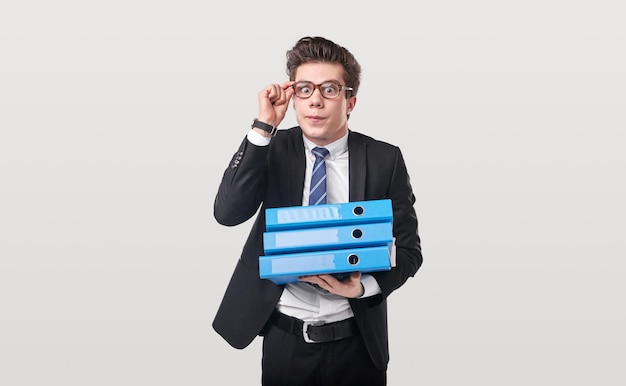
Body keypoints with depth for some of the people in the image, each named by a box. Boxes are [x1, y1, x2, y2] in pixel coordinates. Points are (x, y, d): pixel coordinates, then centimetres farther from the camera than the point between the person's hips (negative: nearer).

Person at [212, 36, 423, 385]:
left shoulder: (385, 159, -5)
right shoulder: (273, 149, -2)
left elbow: (408, 249, -1)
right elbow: (227, 213, -15)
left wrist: (365, 286, -20)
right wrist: (263, 127, -20)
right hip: (284, 339, 1)